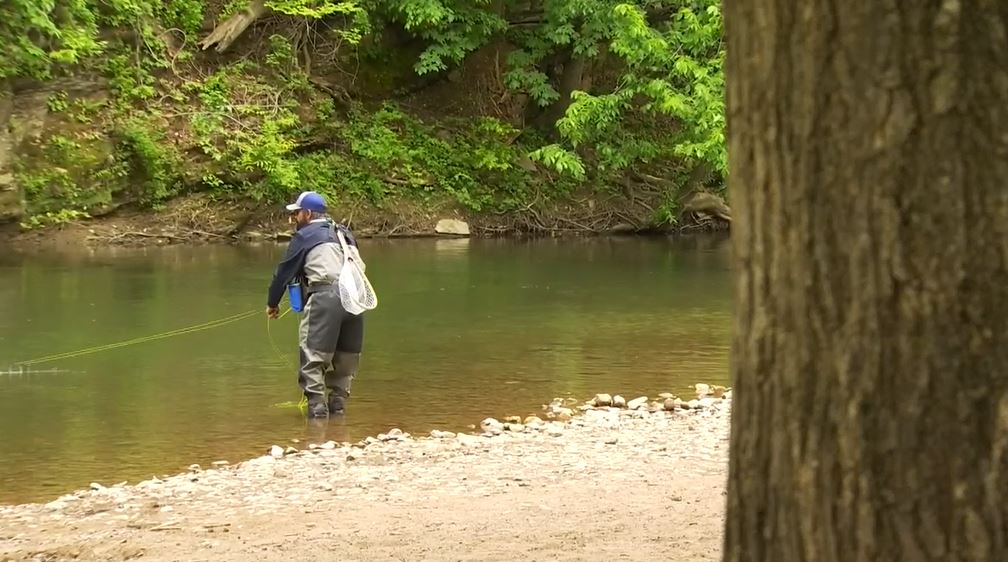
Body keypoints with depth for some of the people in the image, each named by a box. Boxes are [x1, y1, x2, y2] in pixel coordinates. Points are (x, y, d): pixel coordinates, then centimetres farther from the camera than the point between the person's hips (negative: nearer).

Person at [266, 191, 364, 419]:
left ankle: (317, 408, -12)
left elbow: (285, 270, 13)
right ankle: (338, 406, 17)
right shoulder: (345, 234, 26)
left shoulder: (305, 235, 8)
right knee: (345, 357, 15)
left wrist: (272, 303, 25)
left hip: (325, 296, -6)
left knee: (313, 357, -4)